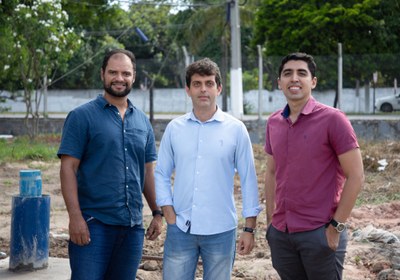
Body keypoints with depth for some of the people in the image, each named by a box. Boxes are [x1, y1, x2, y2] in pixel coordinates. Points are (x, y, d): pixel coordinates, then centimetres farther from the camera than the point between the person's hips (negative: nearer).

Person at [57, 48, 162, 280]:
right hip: (94, 224, -5)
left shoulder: (143, 122, 13)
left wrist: (158, 213, 11)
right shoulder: (82, 116, -3)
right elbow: (68, 168, -8)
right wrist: (75, 217, -16)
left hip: (133, 226, 5)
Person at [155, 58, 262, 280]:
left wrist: (249, 229, -2)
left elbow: (249, 180, 1)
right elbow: (162, 175, 9)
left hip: (221, 231, -1)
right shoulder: (174, 128, 5)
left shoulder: (236, 129, -1)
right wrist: (170, 218, -1)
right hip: (180, 229, 2)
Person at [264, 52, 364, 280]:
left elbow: (356, 176, -10)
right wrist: (270, 219, 11)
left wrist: (337, 226, -12)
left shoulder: (332, 119, -9)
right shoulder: (273, 123, 8)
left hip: (321, 233, -5)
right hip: (281, 234, 5)